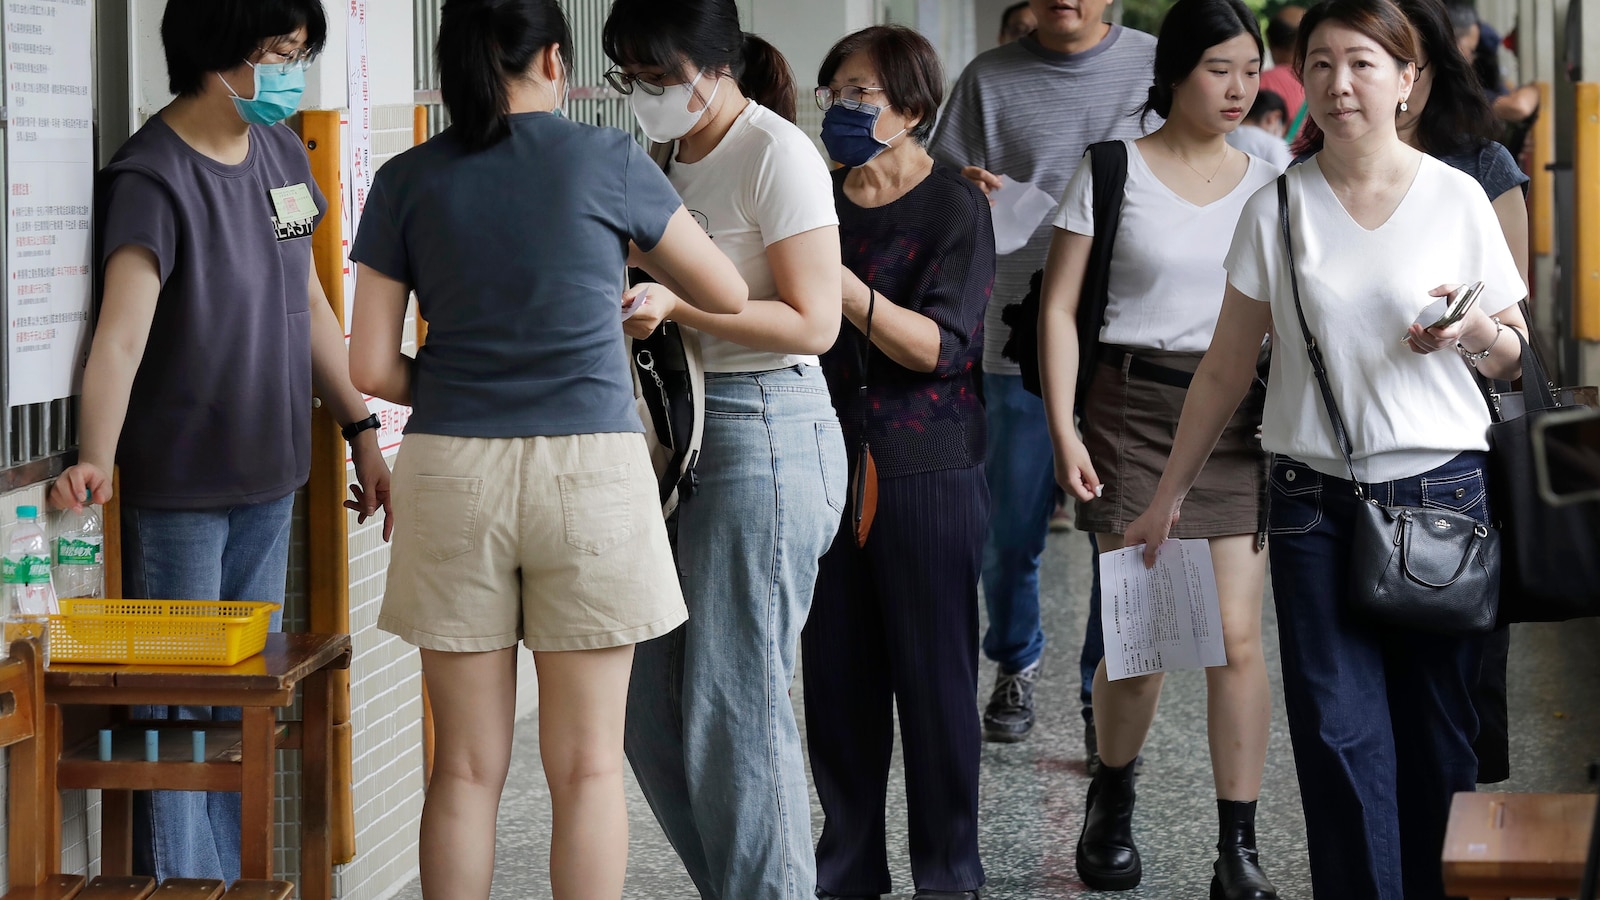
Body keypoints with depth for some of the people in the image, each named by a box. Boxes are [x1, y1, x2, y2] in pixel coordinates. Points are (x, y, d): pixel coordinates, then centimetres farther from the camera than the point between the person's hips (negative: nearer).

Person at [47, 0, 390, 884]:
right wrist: (95, 458, -43)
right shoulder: (153, 178, -17)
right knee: (178, 710, -3)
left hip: (267, 481, 8)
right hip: (176, 492, -7)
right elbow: (122, 333, -29)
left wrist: (361, 430, 16)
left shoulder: (282, 153, 6)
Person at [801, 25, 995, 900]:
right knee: (836, 670, 6)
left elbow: (938, 345, -15)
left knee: (934, 672, 0)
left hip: (928, 472, -4)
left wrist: (839, 283, -27)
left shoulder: (955, 206, -5)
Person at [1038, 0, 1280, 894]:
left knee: (1238, 635, -6)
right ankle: (1113, 803, 25)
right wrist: (1063, 429, -8)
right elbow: (1061, 307, 0)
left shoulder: (1270, 182, 9)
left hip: (1240, 413, 2)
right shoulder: (1113, 173, 1)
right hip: (1135, 407, -2)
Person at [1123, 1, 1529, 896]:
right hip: (1315, 501, 1)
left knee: (1438, 734, 1)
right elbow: (1228, 368, 11)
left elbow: (1513, 357, 10)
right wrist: (1170, 495, 11)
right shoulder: (1278, 207, 5)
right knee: (1340, 732, -4)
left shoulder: (1456, 198, 2)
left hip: (1439, 488, -1)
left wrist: (1473, 330, -12)